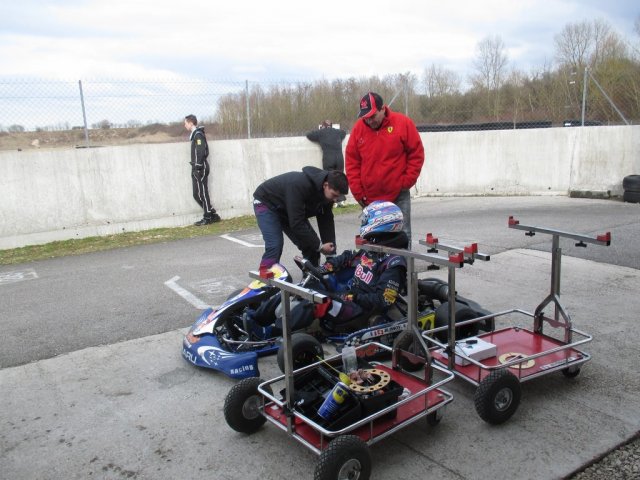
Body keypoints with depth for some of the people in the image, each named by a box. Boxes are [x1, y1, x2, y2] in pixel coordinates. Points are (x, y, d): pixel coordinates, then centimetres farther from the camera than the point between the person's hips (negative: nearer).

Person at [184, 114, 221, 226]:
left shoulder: (198, 134, -11)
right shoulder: (195, 134, 18)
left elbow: (201, 152, -19)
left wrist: (198, 168, -21)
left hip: (200, 169, -9)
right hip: (197, 169, 9)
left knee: (201, 194, -5)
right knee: (198, 194, 9)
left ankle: (208, 217, 2)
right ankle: (213, 215, 13)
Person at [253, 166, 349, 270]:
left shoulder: (326, 194, -16)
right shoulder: (300, 186, -41)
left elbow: (327, 222, -9)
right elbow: (296, 223, -39)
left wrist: (331, 254, -13)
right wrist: (319, 246, -33)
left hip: (290, 211, 7)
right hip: (266, 203, -7)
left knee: (310, 243, -2)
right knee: (275, 245, -25)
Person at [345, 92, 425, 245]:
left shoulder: (403, 123, -6)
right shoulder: (358, 128, 0)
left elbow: (417, 154, -1)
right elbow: (351, 161, 4)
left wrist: (407, 182, -6)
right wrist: (357, 191, 1)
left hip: (398, 195, -2)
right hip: (370, 198, 2)